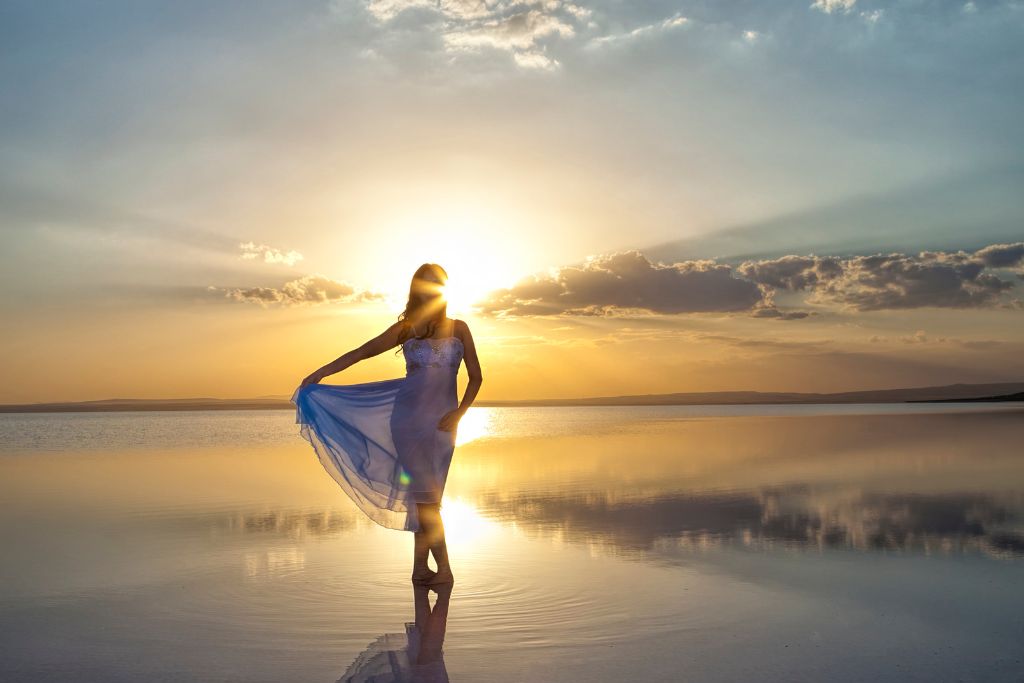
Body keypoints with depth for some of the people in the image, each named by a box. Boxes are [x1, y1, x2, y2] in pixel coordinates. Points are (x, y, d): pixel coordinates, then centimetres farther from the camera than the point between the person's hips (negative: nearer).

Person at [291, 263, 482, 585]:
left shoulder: (459, 329, 5)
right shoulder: (406, 329, 3)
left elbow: (475, 376, 5)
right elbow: (361, 352, 6)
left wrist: (458, 413, -7)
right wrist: (318, 374, 4)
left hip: (441, 422, 1)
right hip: (409, 417, -1)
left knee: (426, 496, 5)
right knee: (426, 494, -5)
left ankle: (420, 567, 13)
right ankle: (444, 568, 0)